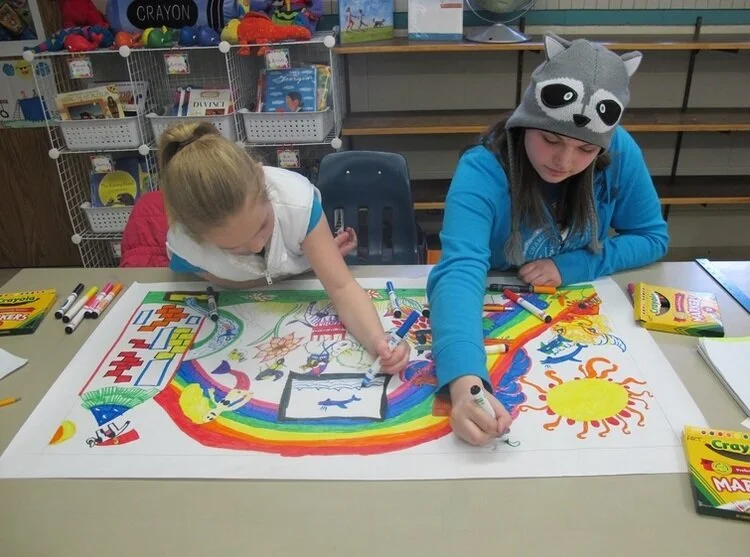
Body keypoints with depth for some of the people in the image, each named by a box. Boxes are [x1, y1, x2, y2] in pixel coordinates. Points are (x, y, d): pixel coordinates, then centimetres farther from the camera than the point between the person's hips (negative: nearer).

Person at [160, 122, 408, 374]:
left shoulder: (297, 200, -38)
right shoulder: (184, 246, -35)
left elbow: (341, 285, -36)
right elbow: (236, 282, -17)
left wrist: (378, 341, -53)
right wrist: (316, 257, -23)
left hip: (305, 282, 1)